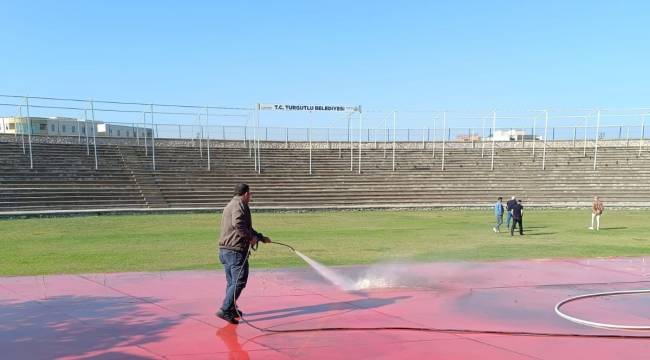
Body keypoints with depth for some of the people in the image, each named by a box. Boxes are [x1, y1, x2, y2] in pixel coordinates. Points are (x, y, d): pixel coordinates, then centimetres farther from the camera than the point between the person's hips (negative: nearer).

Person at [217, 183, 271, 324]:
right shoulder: (239, 204, -9)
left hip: (224, 249, 10)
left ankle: (231, 309, 27)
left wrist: (261, 237, 33)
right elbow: (238, 224, -27)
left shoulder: (230, 205, 24)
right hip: (236, 250, -10)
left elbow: (246, 228, 31)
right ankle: (225, 310, -13)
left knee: (231, 282, 18)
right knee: (239, 282, -8)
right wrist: (251, 237, -17)